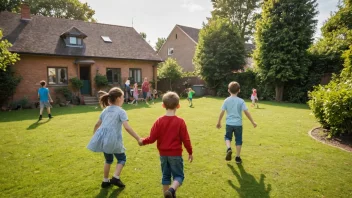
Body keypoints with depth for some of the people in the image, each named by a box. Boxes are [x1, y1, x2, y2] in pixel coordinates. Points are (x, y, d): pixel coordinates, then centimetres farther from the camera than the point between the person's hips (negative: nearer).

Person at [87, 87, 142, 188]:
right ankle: (115, 178, 1)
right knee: (122, 158, 15)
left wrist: (94, 135, 40)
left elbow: (97, 124, 23)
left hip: (102, 138, 6)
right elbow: (127, 128, -16)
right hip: (113, 139, -6)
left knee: (108, 159, 25)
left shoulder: (106, 110, 14)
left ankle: (105, 181, 31)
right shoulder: (121, 111, -6)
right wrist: (138, 139, -15)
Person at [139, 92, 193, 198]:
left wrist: (143, 141, 13)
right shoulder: (180, 121, -13)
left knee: (165, 176, 18)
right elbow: (185, 139, -9)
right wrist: (190, 152, 4)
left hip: (163, 154, 3)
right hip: (175, 154, -3)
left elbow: (152, 138, -7)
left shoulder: (159, 121, -7)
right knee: (179, 175, 8)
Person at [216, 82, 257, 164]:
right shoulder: (241, 101, -6)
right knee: (238, 140, 12)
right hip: (238, 124, -1)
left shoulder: (226, 100, -2)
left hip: (229, 123, 1)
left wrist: (219, 122, 9)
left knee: (227, 137, 20)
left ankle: (229, 148, -9)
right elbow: (246, 112, -10)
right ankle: (238, 157, 18)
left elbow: (222, 112, -2)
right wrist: (253, 122, -2)